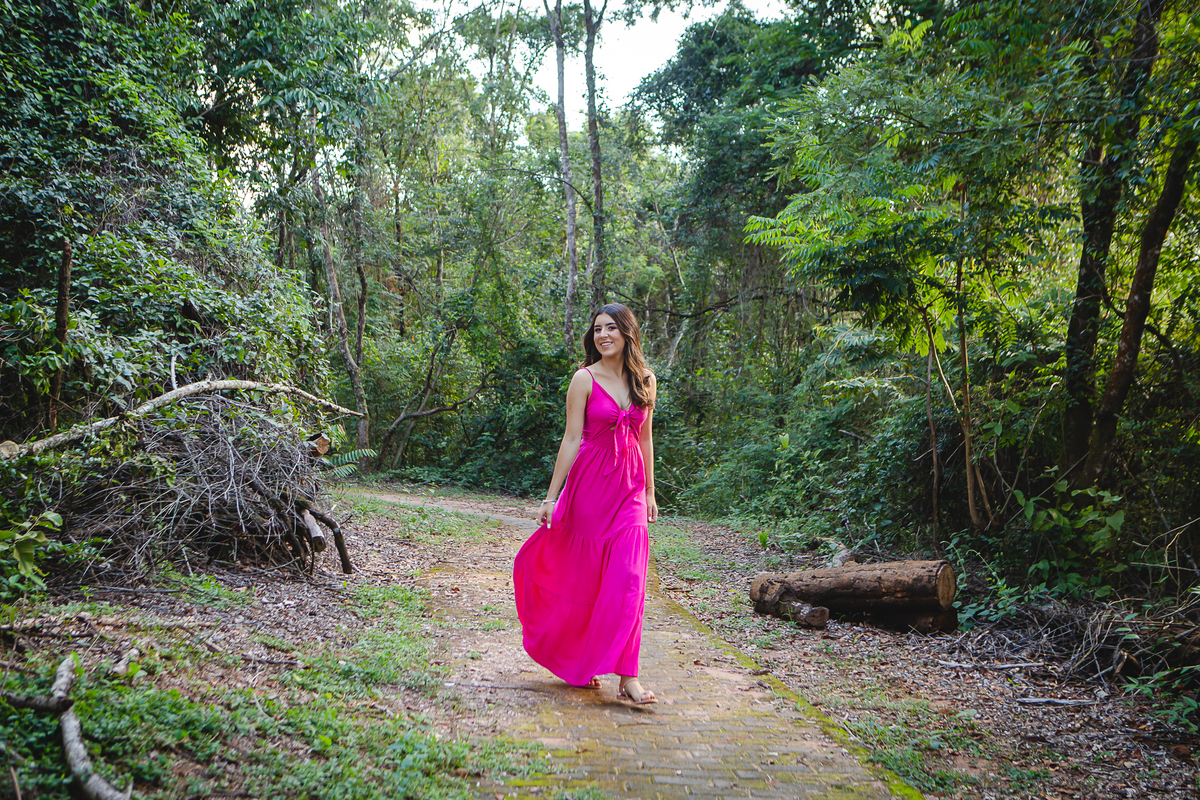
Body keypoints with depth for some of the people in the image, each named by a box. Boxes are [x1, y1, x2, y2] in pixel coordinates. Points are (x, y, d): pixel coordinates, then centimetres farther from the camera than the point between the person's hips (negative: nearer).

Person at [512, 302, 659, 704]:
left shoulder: (646, 381, 8)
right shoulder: (585, 379, -4)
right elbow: (572, 438, -6)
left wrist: (650, 492, 15)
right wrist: (552, 496, -8)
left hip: (630, 489, 3)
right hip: (591, 484, -3)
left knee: (627, 580, -5)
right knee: (584, 576, 7)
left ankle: (626, 676, -1)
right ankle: (576, 661, 28)